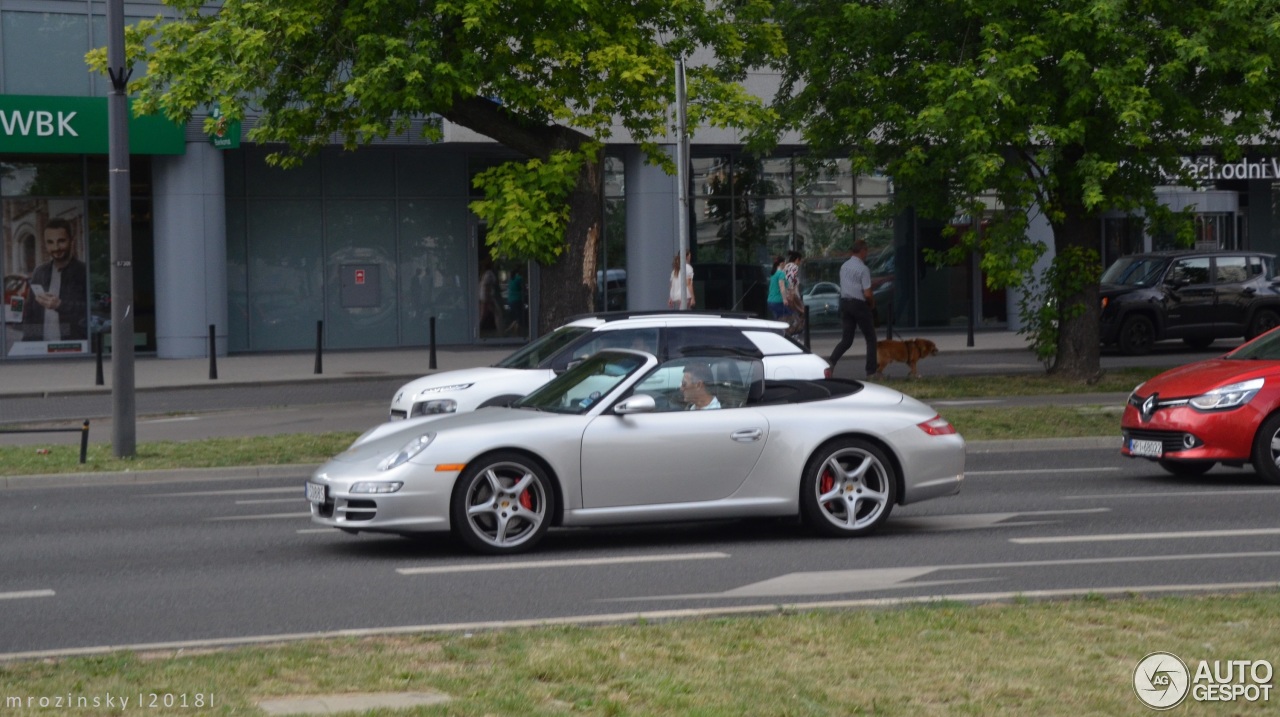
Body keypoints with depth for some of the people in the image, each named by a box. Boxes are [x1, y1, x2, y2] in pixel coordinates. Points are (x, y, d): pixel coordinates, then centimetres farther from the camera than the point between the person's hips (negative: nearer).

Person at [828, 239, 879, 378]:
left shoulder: (844, 266, 8)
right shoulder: (863, 269, -15)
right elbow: (867, 293, -19)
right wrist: (872, 302, 3)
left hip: (844, 302, 6)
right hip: (859, 304, -6)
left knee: (846, 339, 9)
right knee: (870, 339, 8)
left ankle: (832, 360, -14)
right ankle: (871, 371, 9)